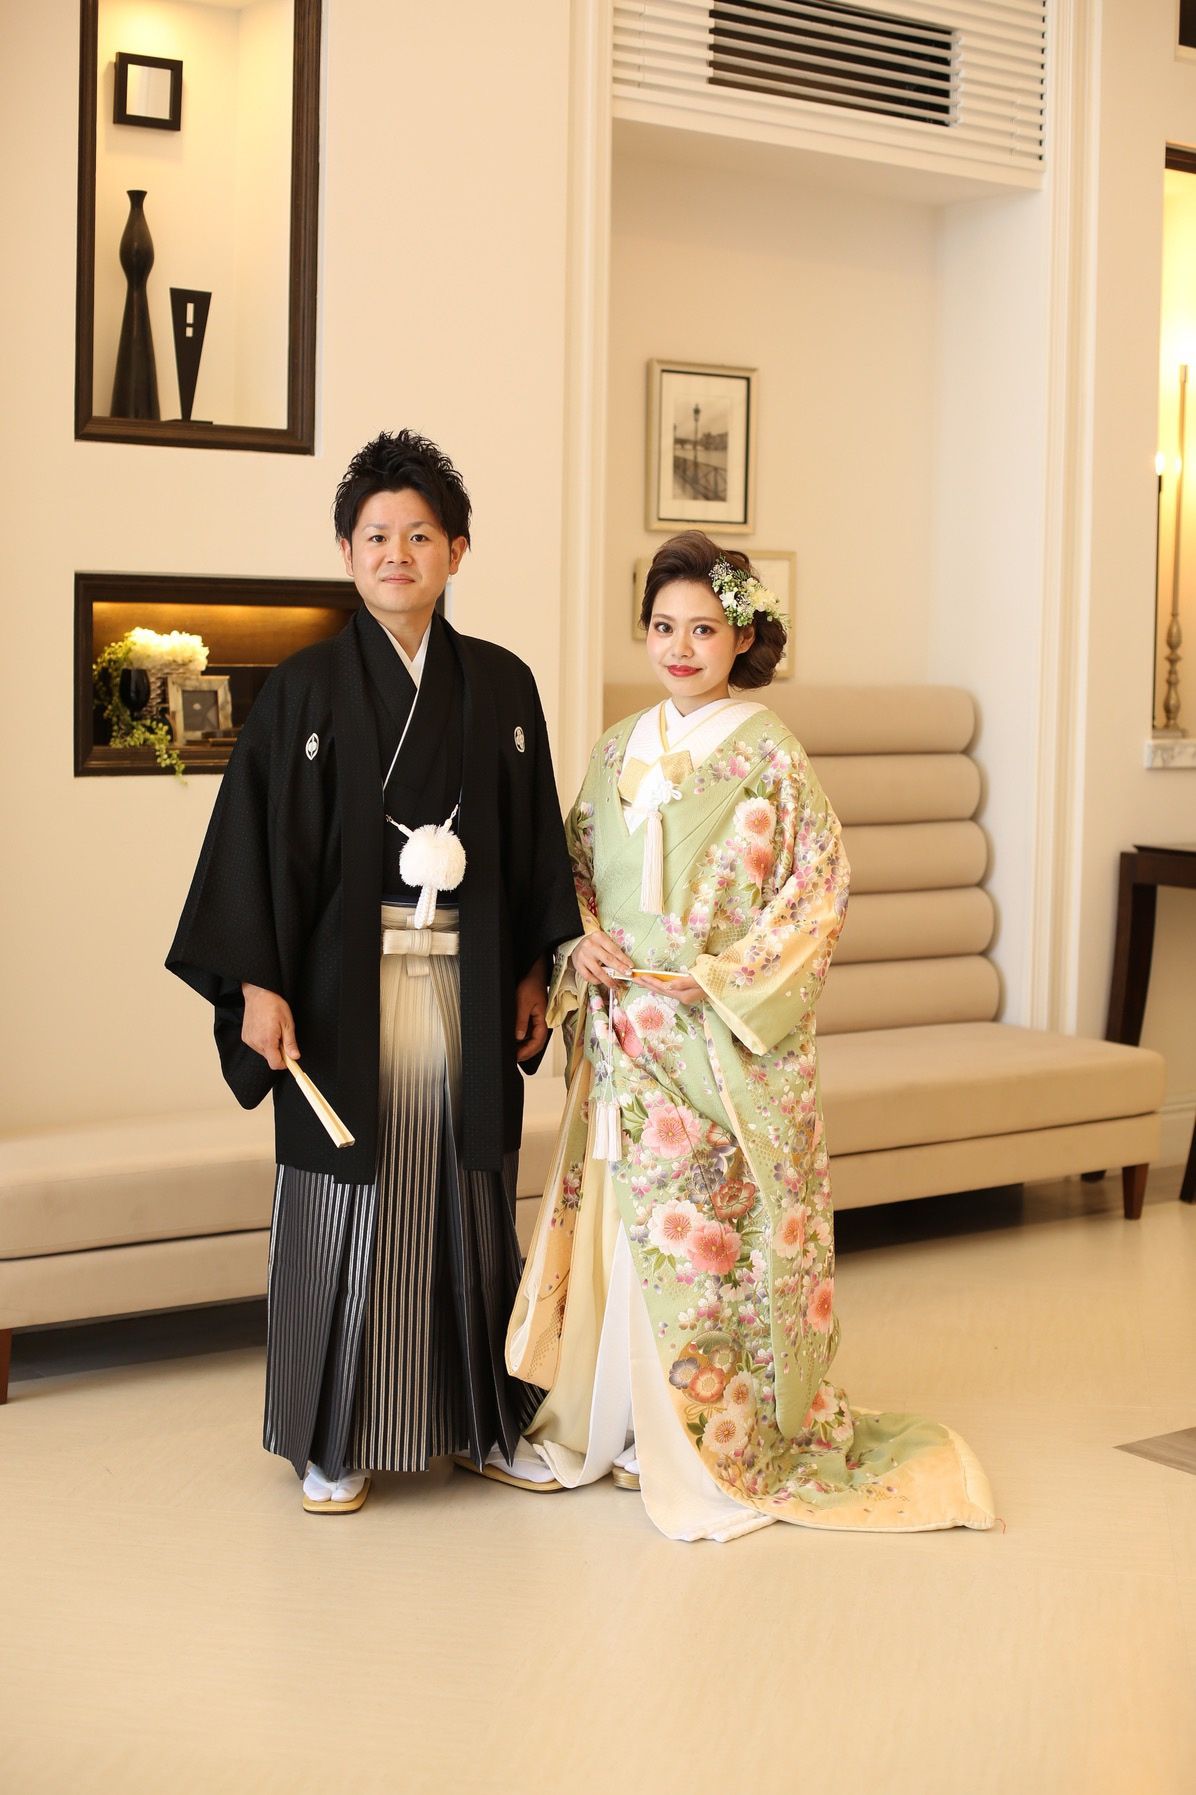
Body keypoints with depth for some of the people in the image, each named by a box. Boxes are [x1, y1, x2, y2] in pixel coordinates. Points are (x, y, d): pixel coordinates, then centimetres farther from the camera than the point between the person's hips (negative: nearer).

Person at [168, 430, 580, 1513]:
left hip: (470, 986, 3)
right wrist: (256, 985, -12)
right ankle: (335, 1440, 15)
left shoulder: (502, 687, 6)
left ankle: (484, 1416, 25)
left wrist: (535, 970, 6)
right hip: (349, 985, -2)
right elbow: (257, 838, -5)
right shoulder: (307, 689, -2)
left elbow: (536, 839, 10)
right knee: (348, 1202, 3)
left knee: (469, 1198, 10)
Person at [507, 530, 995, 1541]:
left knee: (710, 1230, -2)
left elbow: (820, 891, -9)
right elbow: (577, 869, 17)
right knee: (624, 1221, 8)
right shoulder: (620, 750, 11)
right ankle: (628, 1421, 22)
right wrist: (583, 940, -2)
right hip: (625, 1032, 5)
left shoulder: (768, 755, -6)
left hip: (723, 1040, -5)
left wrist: (723, 974, -16)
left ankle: (726, 1440, 12)